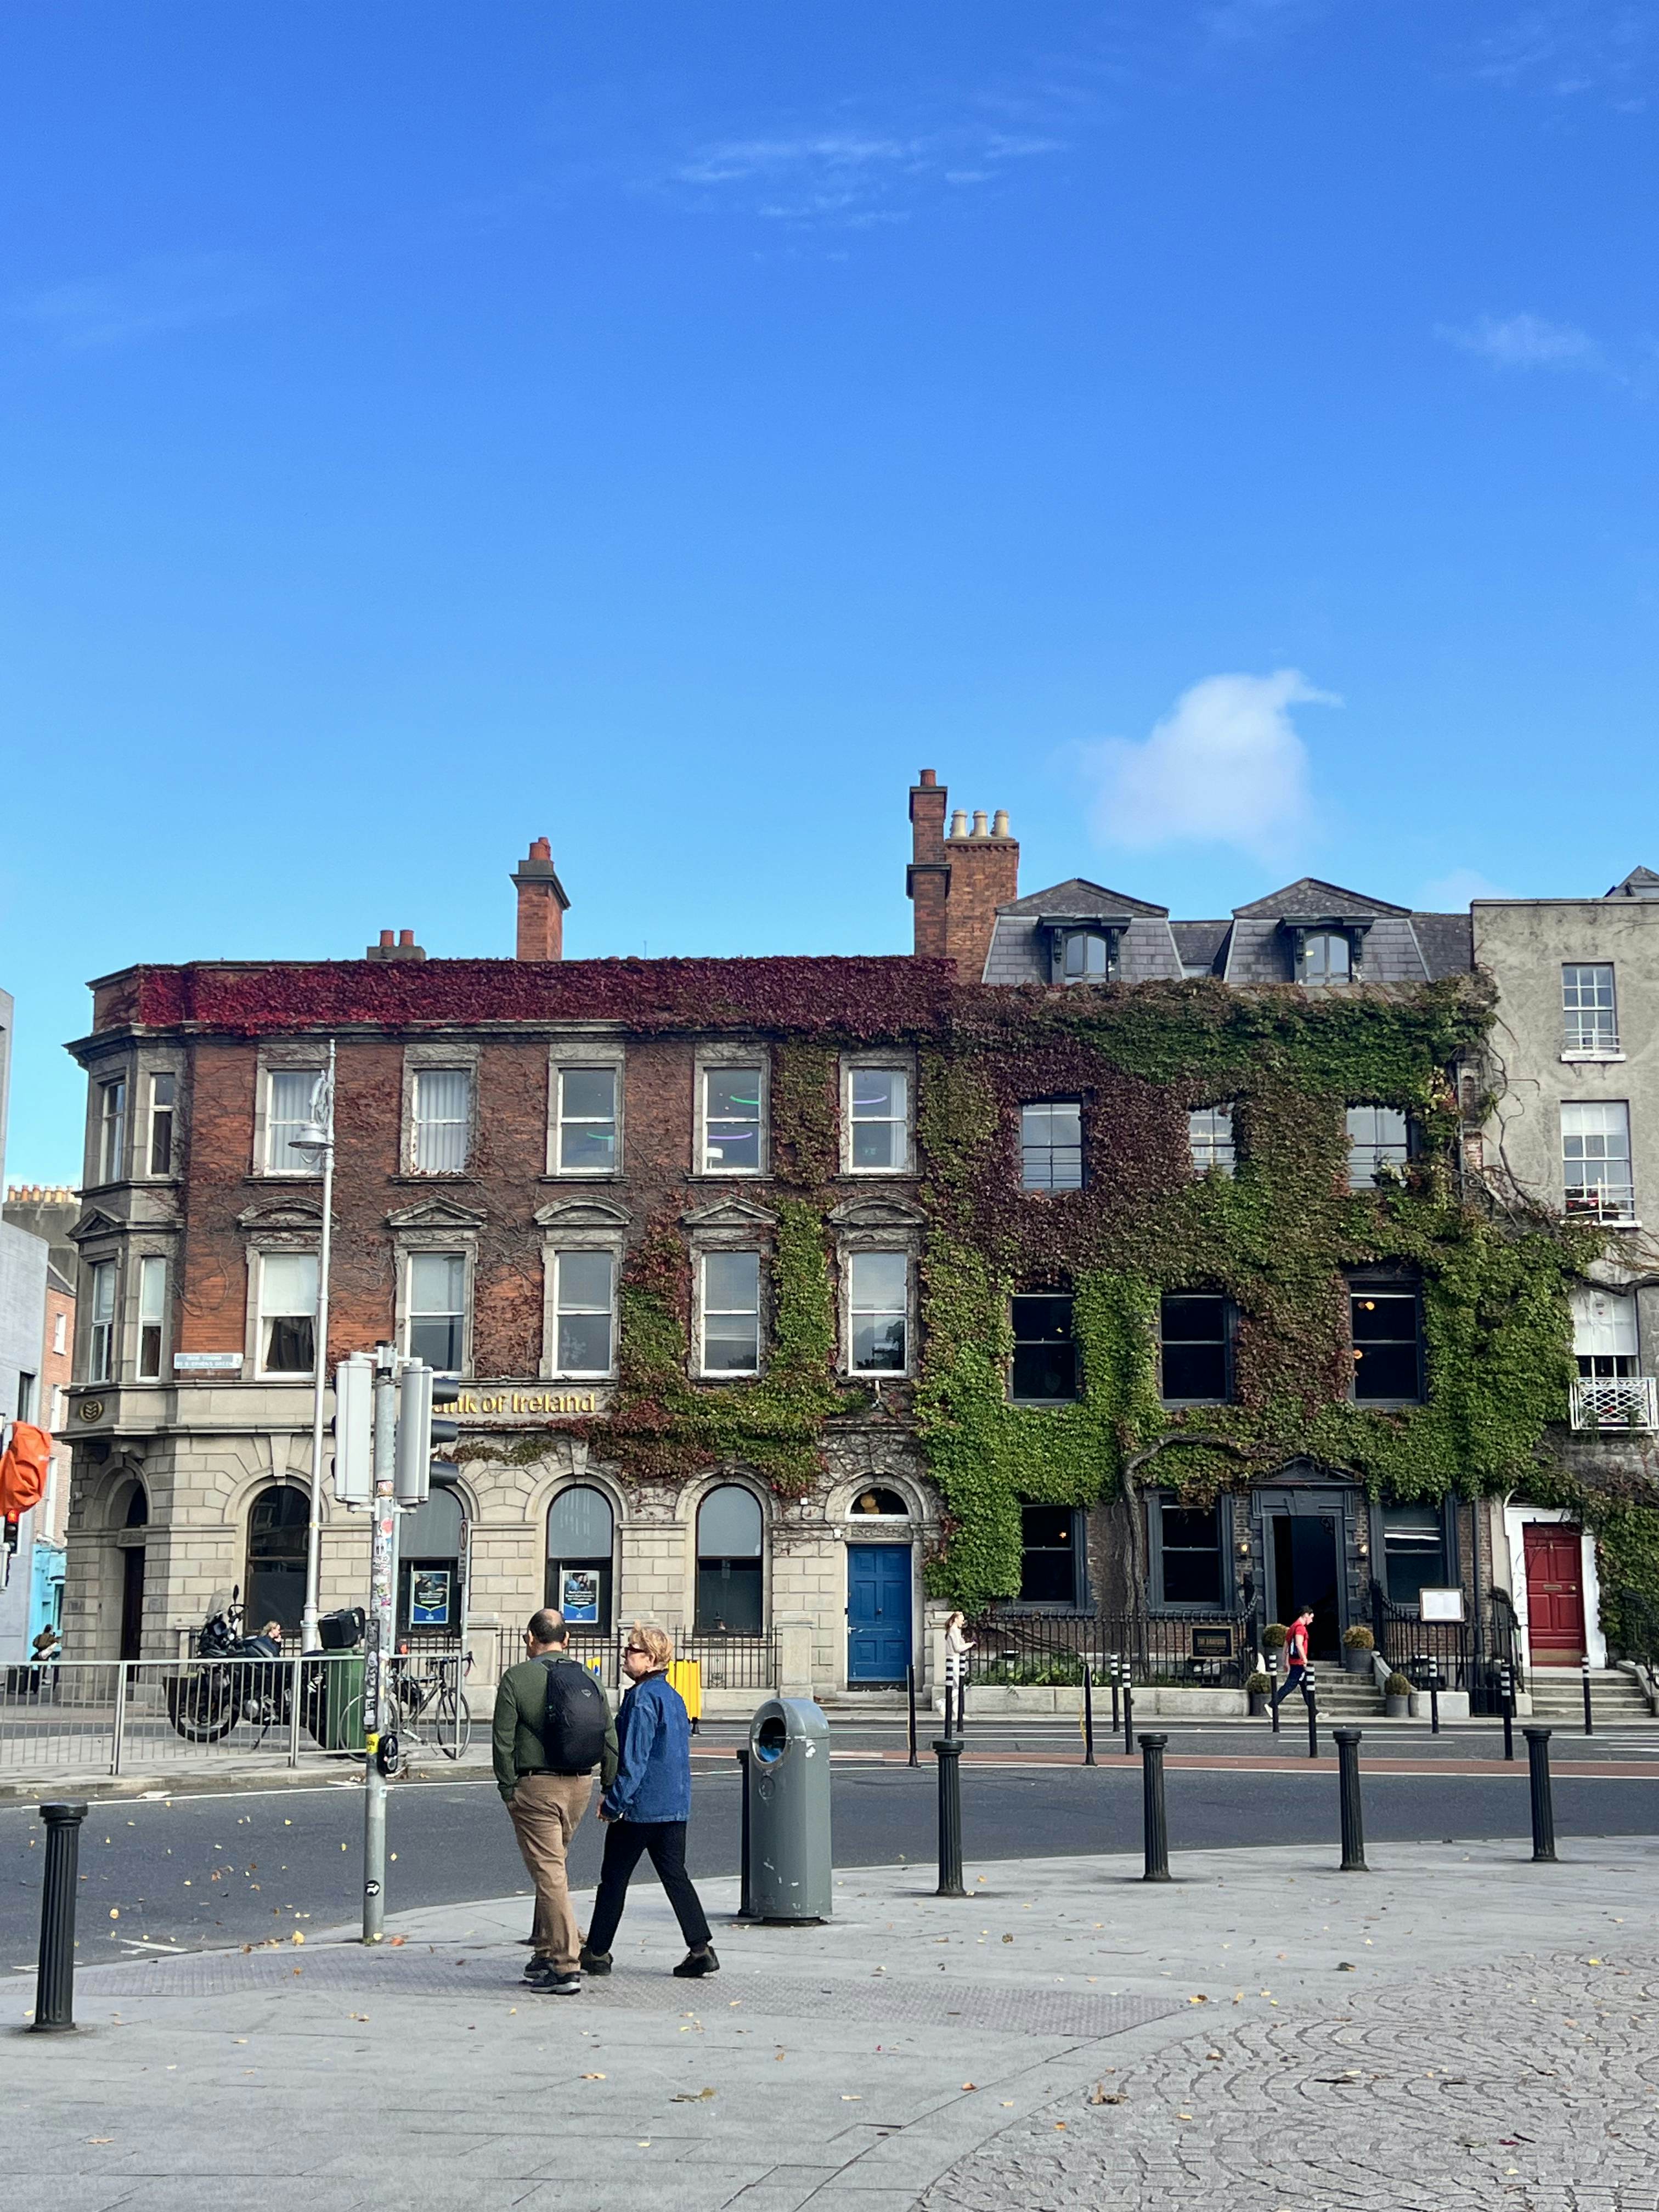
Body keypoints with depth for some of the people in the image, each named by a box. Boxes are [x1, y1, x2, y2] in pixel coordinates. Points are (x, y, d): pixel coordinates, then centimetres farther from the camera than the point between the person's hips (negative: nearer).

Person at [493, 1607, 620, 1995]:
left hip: (536, 1786, -5)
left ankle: (565, 1967, -6)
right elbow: (610, 1741, 7)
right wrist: (610, 1790, 13)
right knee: (553, 1868, 21)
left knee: (549, 1874, -3)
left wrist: (508, 1789, -2)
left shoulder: (517, 1678, -6)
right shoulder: (589, 1681, 8)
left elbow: (503, 1740, -10)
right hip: (581, 1787, 5)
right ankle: (545, 1952, 26)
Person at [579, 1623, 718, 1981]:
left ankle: (597, 1952, 14)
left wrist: (613, 1802, -14)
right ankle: (700, 1949, -1)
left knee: (614, 1877, 5)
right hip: (675, 1805, 8)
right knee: (675, 1875, 7)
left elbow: (633, 1757, -20)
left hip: (640, 1805, -8)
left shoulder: (643, 1697, -15)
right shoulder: (673, 1696, 13)